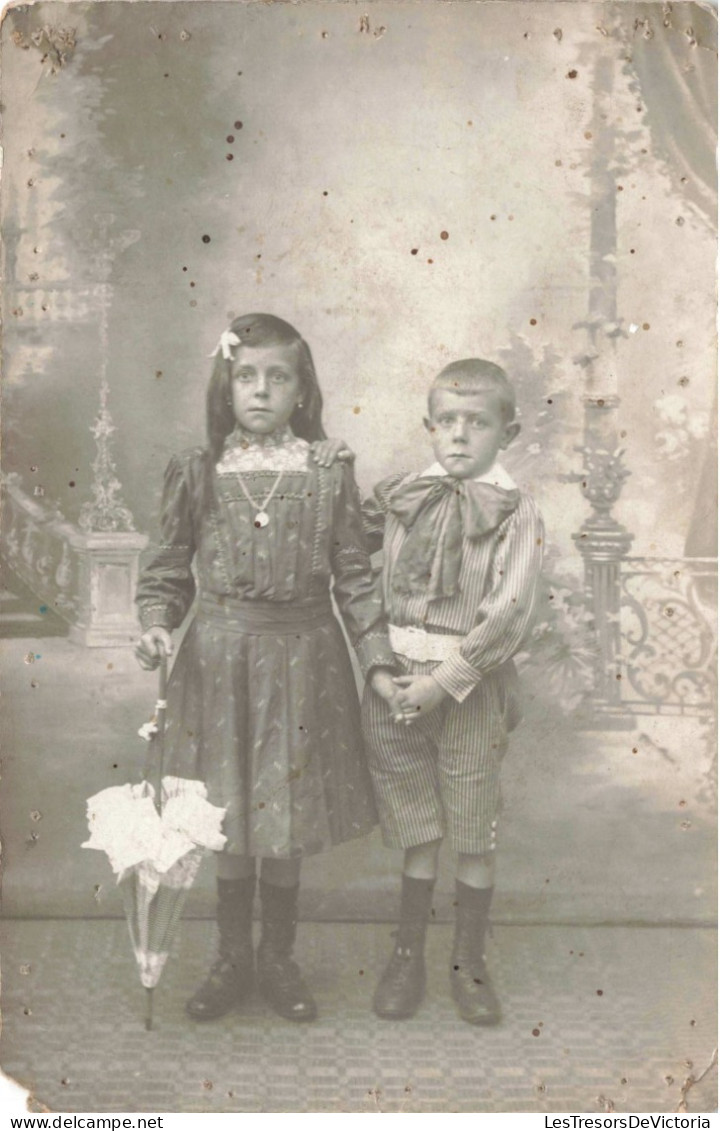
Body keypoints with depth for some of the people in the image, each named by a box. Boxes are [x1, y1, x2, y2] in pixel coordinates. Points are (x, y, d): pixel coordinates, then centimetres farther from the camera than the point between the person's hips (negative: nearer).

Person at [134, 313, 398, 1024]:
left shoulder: (329, 475, -2)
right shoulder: (197, 473, 0)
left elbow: (355, 578, 1)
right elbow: (168, 569, 6)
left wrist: (378, 663, -3)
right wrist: (156, 626, -13)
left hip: (301, 660, 0)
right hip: (217, 659, 0)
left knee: (287, 815, 10)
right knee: (228, 818, 10)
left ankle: (278, 958, 30)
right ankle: (233, 959, 30)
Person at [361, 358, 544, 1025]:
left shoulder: (514, 513, -7)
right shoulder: (399, 496, 3)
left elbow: (507, 616, -14)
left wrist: (443, 681, -18)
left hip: (473, 687, -2)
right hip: (400, 680, 2)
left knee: (473, 831, 9)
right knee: (417, 827, 13)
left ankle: (469, 961, 27)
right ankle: (408, 954, 28)